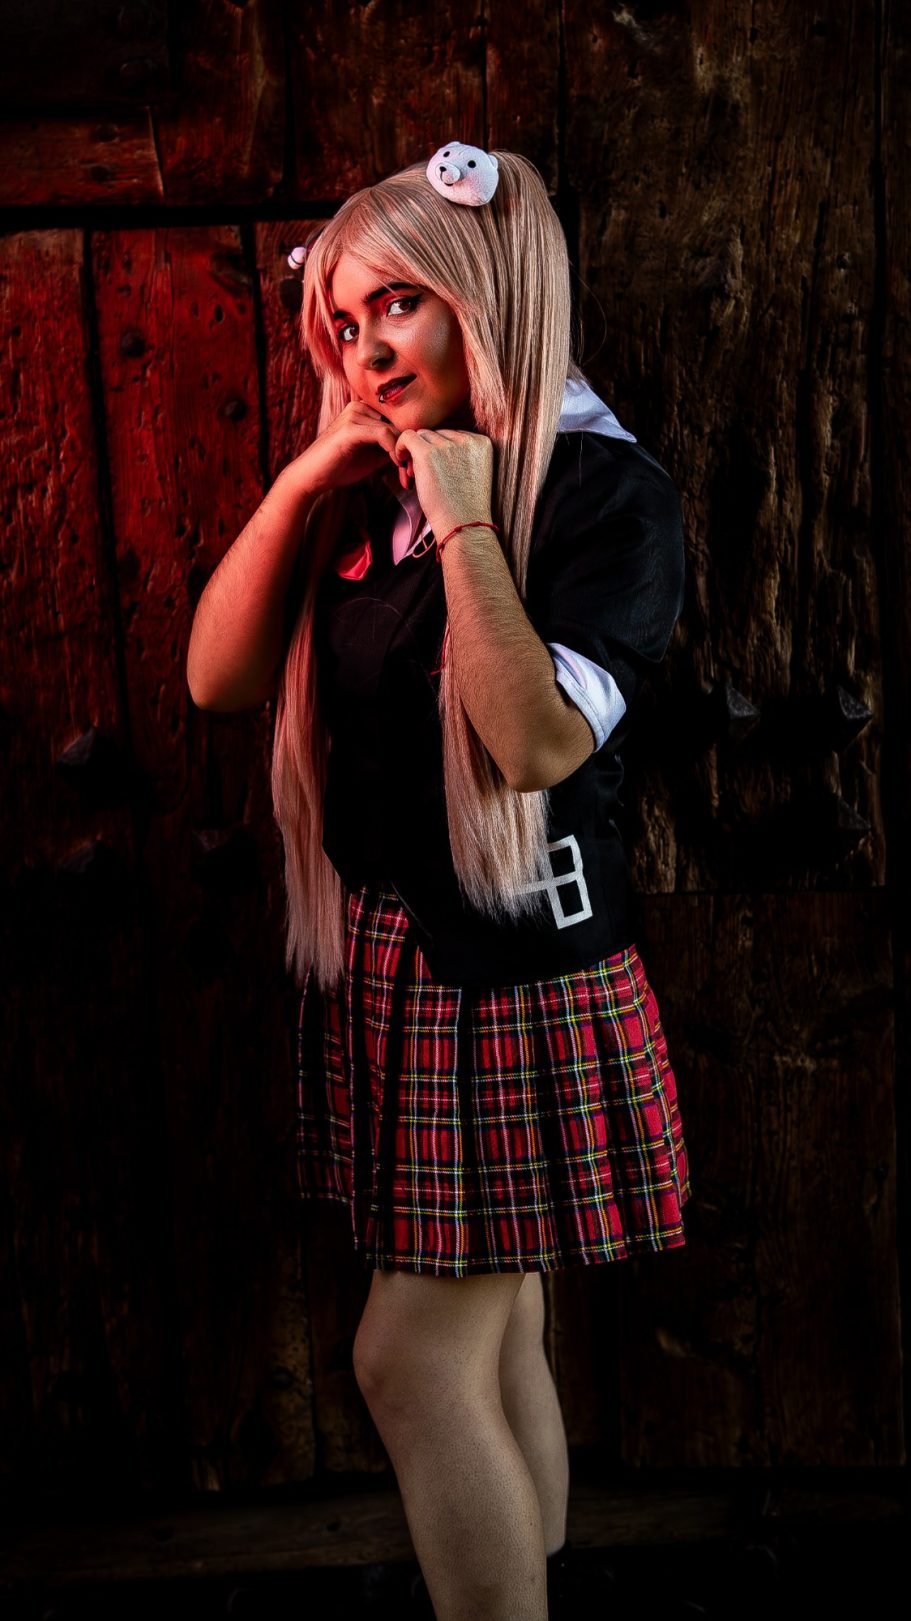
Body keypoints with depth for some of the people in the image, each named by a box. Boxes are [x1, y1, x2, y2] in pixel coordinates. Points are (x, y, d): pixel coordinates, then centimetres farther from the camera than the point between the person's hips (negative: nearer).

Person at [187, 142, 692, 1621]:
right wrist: (302, 482, -2)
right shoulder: (369, 491, 10)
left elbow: (542, 738, -23)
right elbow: (219, 677, 4)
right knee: (496, 1349, 17)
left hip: (516, 971, -6)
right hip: (381, 957, 7)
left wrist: (467, 523, -18)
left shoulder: (608, 490, -10)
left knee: (415, 1361, -2)